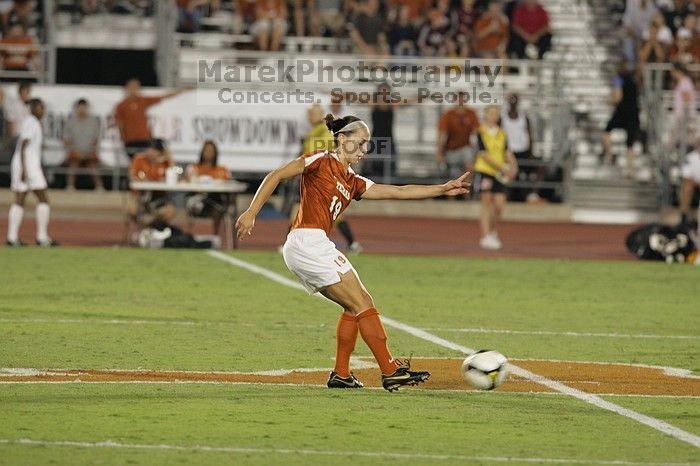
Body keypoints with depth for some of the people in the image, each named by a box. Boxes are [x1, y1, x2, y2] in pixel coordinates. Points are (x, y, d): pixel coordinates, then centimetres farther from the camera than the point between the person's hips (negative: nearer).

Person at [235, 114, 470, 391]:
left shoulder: (353, 183, 21)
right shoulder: (322, 162, 0)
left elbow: (398, 191, 19)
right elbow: (276, 177, -4)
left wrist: (443, 189, 13)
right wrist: (251, 213, -13)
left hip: (315, 247, 9)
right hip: (308, 241, -9)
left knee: (354, 307, 14)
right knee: (362, 304, -6)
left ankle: (341, 374, 13)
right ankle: (390, 372, -6)